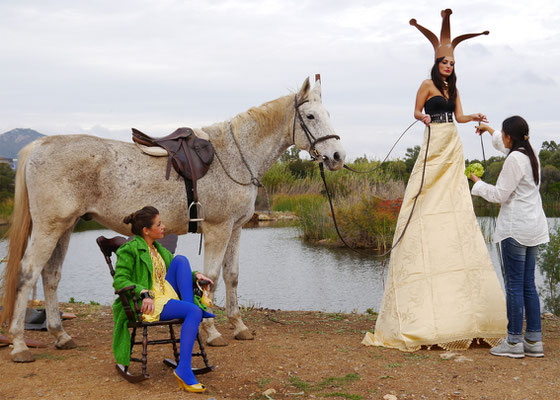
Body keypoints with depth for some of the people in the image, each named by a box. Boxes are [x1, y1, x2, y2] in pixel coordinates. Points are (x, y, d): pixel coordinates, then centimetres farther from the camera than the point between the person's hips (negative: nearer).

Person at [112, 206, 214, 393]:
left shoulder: (158, 249, 19)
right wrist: (144, 293, -29)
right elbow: (119, 281, -14)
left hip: (169, 296, 8)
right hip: (147, 305, -8)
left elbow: (179, 270, 30)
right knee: (194, 312, -30)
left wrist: (195, 275, 8)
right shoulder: (130, 249, -6)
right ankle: (184, 370, -35)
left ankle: (193, 305, -15)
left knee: (180, 259, -9)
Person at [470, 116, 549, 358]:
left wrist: (478, 183, 2)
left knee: (514, 286, -4)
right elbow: (506, 147, 35)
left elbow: (500, 195, -14)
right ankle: (534, 341, 13)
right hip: (533, 227, 9)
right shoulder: (530, 155, 12)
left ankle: (515, 342, 1)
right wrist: (489, 130, 48)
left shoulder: (514, 160, -16)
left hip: (515, 229, -9)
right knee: (528, 285, 11)